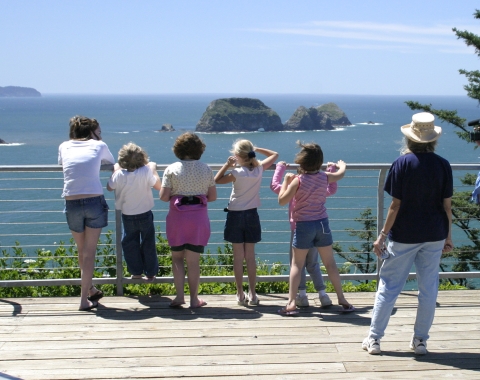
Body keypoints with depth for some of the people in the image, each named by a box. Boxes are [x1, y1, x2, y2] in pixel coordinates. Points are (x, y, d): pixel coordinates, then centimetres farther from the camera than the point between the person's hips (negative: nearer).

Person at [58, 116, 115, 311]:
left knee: (82, 250, 18)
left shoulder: (64, 147, 12)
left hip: (72, 204, 2)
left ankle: (91, 290, 35)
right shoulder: (99, 145, 7)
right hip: (95, 201, -2)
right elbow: (112, 162, 24)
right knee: (89, 251, 3)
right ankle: (84, 299, 2)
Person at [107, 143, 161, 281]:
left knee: (130, 244, 16)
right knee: (148, 244, 13)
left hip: (128, 217, 1)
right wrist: (154, 169, 4)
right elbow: (158, 186, -6)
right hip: (145, 215, -1)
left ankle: (136, 272, 22)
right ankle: (150, 273, 18)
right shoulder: (146, 171, -20)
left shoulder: (119, 174, -15)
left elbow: (109, 187, 3)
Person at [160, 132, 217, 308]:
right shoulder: (206, 169, 3)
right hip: (199, 217, 1)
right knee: (193, 260, 7)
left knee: (177, 256, 13)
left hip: (177, 216, -1)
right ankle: (194, 298, 10)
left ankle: (180, 295, 3)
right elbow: (213, 196, 5)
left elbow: (163, 196, -7)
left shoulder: (172, 169, -3)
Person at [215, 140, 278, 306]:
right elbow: (274, 155, 12)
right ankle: (252, 294, 7)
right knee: (250, 256, 8)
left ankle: (240, 294, 6)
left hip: (236, 216, -3)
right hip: (252, 215, 3)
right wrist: (256, 149, 8)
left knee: (238, 257, 3)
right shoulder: (259, 169, -4)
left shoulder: (236, 173, -15)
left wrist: (226, 165, -2)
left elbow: (217, 180, 0)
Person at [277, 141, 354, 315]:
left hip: (303, 225, -3)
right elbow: (341, 174, 22)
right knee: (330, 263, 13)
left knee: (296, 265, 4)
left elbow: (282, 201, -9)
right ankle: (342, 300, 19)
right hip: (322, 224, 3)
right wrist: (341, 165, 44)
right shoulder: (325, 177, -1)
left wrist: (286, 180, 1)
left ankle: (291, 303, -3)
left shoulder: (298, 181, -14)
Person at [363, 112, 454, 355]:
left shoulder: (402, 163, -10)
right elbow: (447, 205, 0)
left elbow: (395, 205, -10)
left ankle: (374, 339, 11)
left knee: (389, 286, 6)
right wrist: (448, 236, 11)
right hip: (434, 235, 2)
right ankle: (420, 340, 16)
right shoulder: (443, 165, -2)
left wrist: (382, 235, -4)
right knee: (428, 288, 10)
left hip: (404, 235, -2)